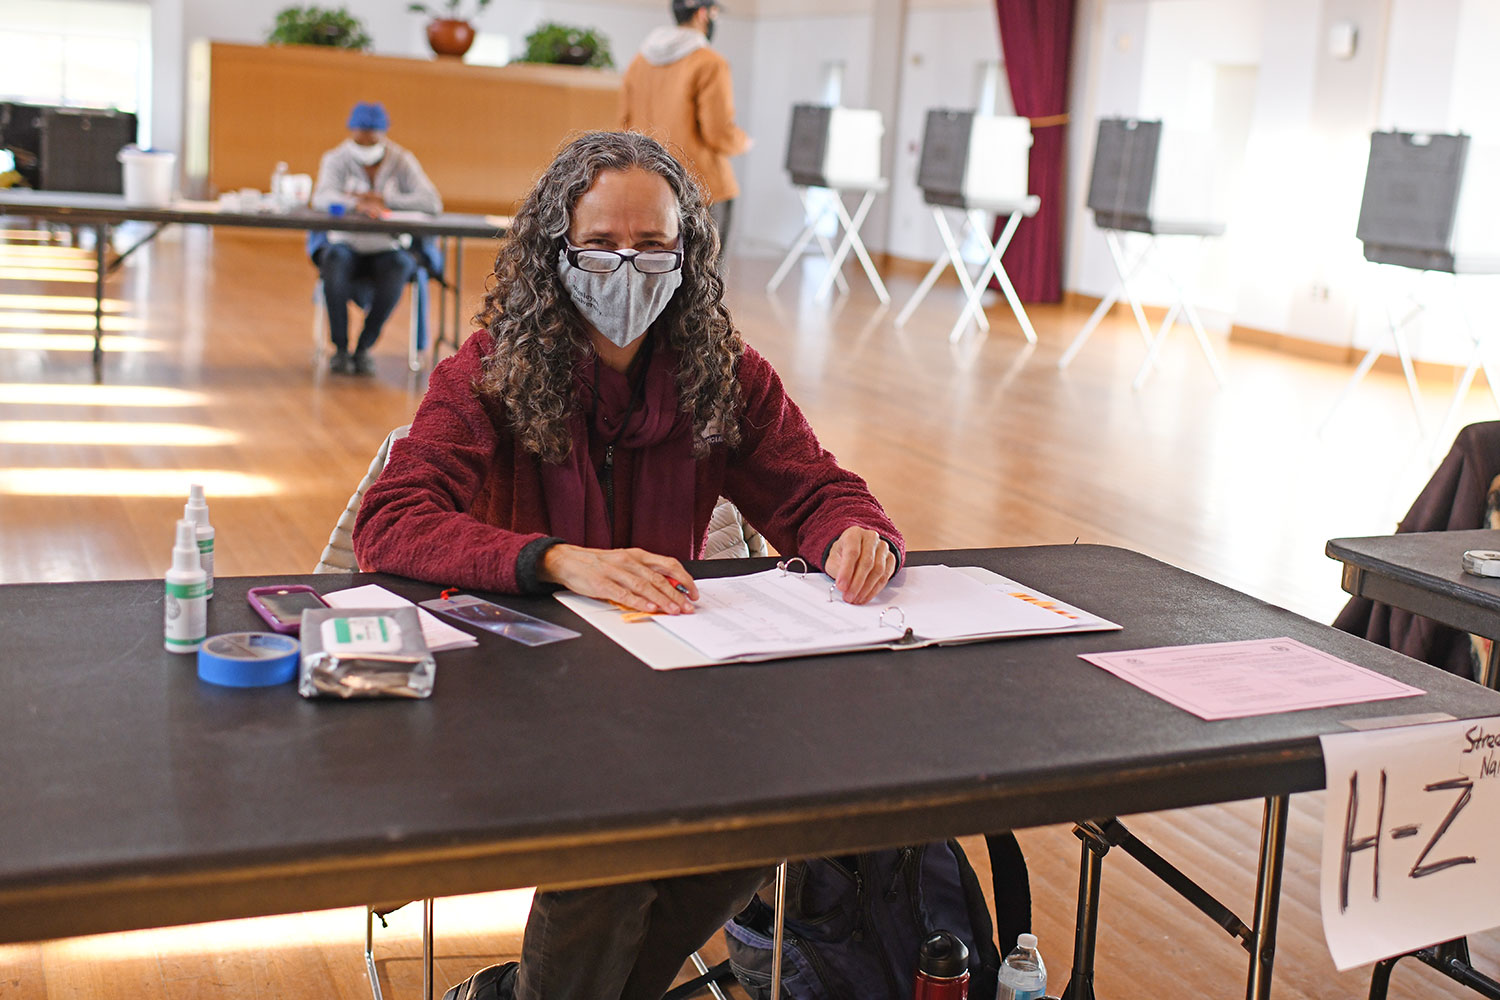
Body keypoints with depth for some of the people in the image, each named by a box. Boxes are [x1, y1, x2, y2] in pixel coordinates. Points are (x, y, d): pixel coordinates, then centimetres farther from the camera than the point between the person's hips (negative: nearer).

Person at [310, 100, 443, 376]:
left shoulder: (402, 162, 0)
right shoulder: (337, 159, 0)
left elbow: (432, 203, -14)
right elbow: (322, 198, -20)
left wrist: (381, 200, -20)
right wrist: (357, 204, -41)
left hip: (387, 249, 0)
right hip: (346, 244, 0)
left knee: (399, 266, -35)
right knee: (334, 259, -35)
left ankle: (364, 347, -24)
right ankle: (340, 348, -26)